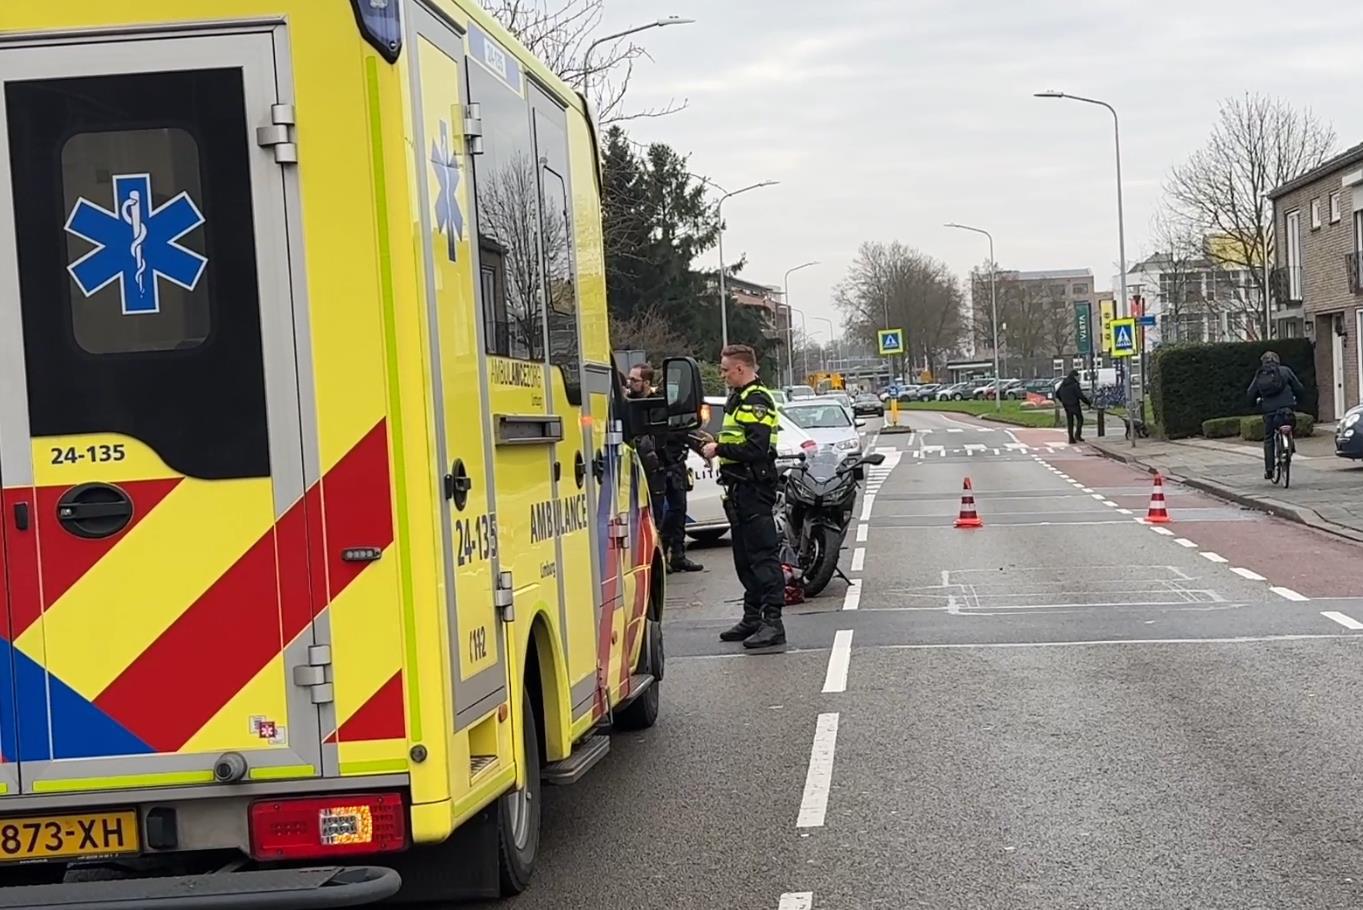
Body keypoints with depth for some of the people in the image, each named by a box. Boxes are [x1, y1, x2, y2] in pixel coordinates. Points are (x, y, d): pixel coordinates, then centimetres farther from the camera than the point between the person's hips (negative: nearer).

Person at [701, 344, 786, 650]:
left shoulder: (756, 401, -13)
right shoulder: (739, 399, 20)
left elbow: (756, 449, -24)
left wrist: (719, 449, -15)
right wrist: (714, 446, 11)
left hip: (755, 488, -11)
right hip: (739, 489, 11)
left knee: (763, 555, -11)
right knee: (745, 557, 15)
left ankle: (773, 622, -12)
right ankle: (752, 618, 22)